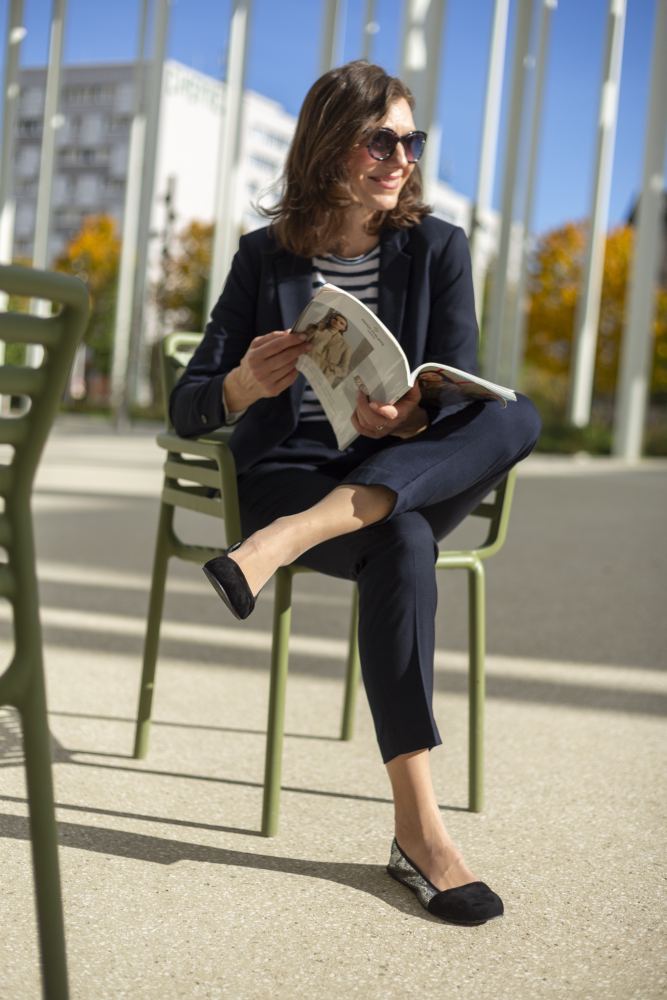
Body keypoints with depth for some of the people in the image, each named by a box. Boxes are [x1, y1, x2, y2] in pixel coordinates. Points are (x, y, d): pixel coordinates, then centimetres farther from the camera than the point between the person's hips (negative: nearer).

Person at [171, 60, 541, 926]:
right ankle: (417, 828, -33)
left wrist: (408, 417, -28)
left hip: (411, 479, 2)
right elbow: (186, 411, 0)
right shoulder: (267, 256, 4)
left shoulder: (437, 248, 6)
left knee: (519, 417, -28)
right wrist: (243, 386, -24)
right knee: (403, 542, -36)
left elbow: (463, 399, -3)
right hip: (289, 476, -2)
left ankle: (292, 538, -36)